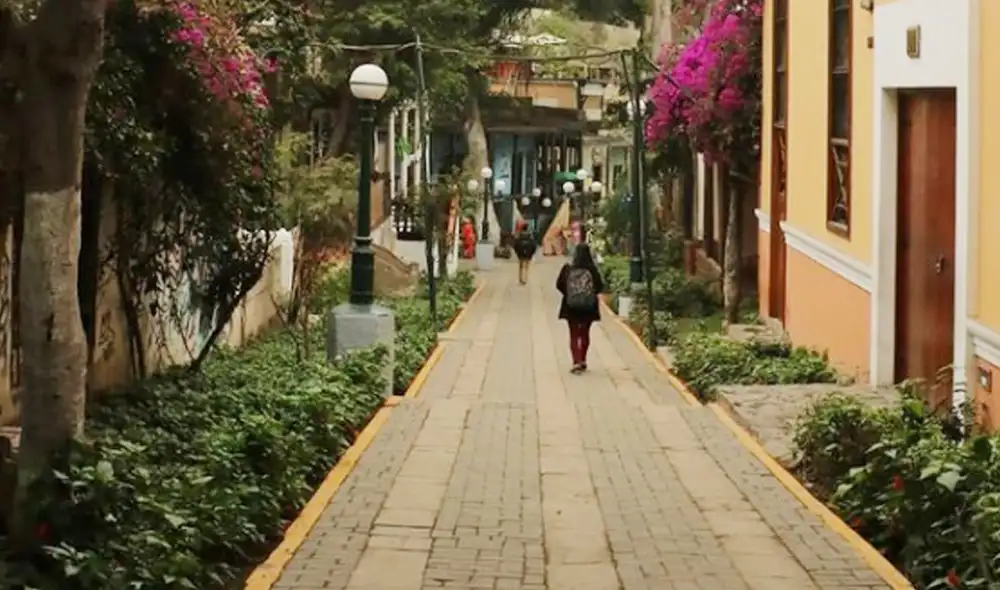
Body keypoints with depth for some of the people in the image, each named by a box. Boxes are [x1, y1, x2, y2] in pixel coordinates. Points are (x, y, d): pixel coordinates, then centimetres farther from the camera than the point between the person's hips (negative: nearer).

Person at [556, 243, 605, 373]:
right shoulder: (592, 270, -13)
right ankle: (583, 361, 29)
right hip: (588, 307, 1)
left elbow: (559, 285, -7)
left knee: (574, 335, 7)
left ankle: (577, 362, -8)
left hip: (571, 307, -1)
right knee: (585, 334, 19)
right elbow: (600, 286, -10)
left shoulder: (567, 269, -11)